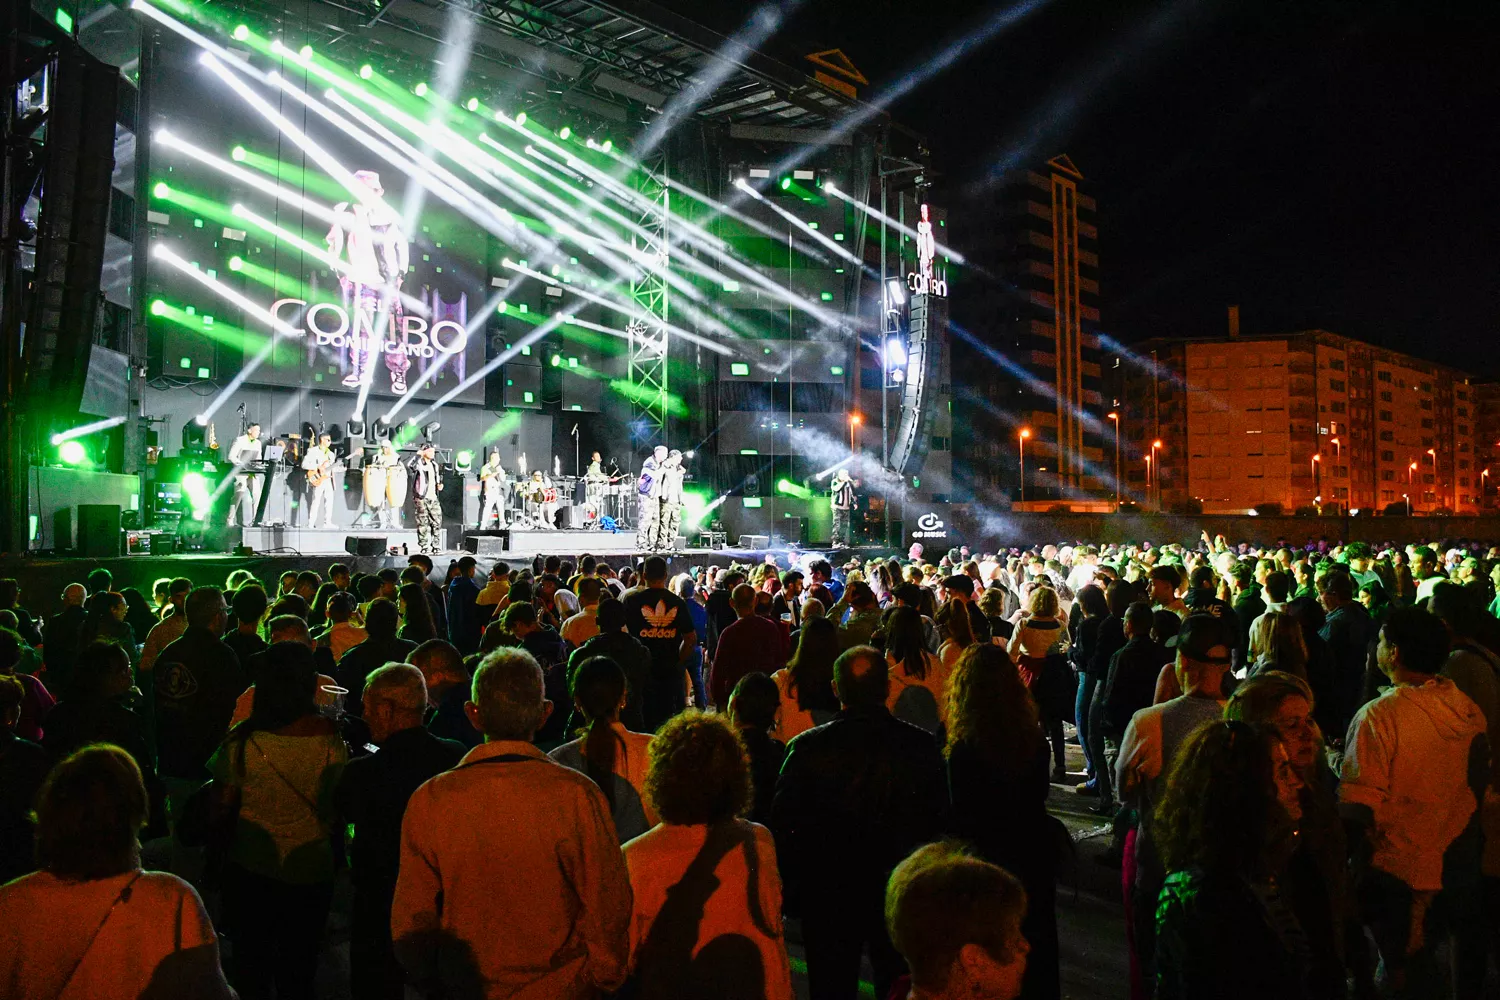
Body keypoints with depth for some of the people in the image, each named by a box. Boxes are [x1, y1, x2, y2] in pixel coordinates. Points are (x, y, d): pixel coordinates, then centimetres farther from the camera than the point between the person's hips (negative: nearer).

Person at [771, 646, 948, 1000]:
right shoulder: (922, 746, -13)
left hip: (828, 895, -1)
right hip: (902, 896, 1)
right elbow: (939, 824, -4)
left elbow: (784, 828, -11)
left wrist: (790, 895, 2)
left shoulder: (806, 749, -18)